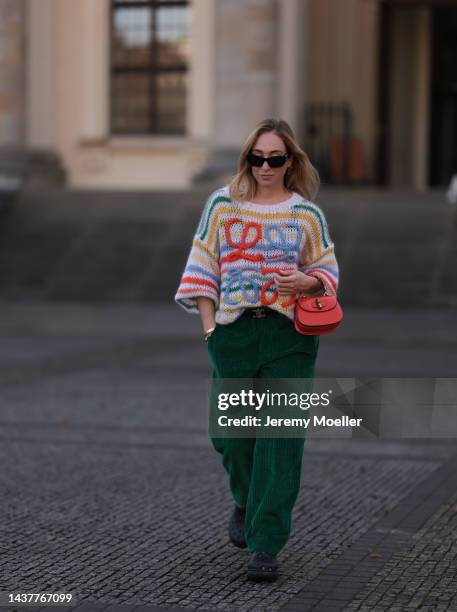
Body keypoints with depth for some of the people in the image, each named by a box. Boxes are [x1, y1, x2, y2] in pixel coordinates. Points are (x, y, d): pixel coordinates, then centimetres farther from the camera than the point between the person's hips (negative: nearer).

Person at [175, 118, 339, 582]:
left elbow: (328, 272, 13)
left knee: (280, 439, -6)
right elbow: (202, 266, 9)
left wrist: (308, 282, -9)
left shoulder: (307, 214, 6)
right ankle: (246, 501, 40)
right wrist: (208, 323, 1)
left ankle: (265, 545, -2)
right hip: (234, 333, 1)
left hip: (289, 335, -1)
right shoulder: (222, 204, 7)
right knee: (232, 432, 7)